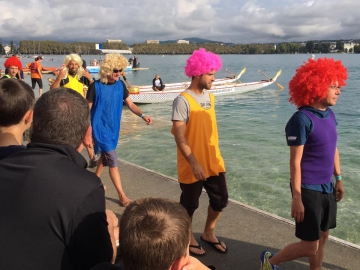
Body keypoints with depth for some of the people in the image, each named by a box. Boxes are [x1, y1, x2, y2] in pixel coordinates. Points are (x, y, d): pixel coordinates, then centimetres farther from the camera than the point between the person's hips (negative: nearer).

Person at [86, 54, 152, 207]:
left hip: (113, 128, 6)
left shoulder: (120, 85, 0)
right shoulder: (96, 87, -15)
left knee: (106, 156, 20)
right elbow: (87, 109, -10)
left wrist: (142, 115, -16)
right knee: (113, 161, -4)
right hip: (101, 128, -6)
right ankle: (121, 194, 4)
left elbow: (130, 104, 1)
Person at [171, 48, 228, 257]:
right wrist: (194, 163, -23)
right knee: (190, 204, 11)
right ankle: (188, 237, 35)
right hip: (193, 166, -7)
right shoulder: (183, 100, -17)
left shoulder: (210, 97, 7)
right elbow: (179, 137, -20)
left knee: (221, 200, 16)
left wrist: (216, 155, 16)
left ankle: (209, 233, 39)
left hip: (214, 162, 7)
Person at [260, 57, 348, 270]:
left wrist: (339, 178, 17)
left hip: (327, 188, 8)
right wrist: (297, 198, -19)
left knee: (323, 237, 17)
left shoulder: (329, 114, 4)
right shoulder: (302, 119, -20)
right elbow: (295, 161, -20)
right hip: (308, 190, -8)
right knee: (309, 246, 1)